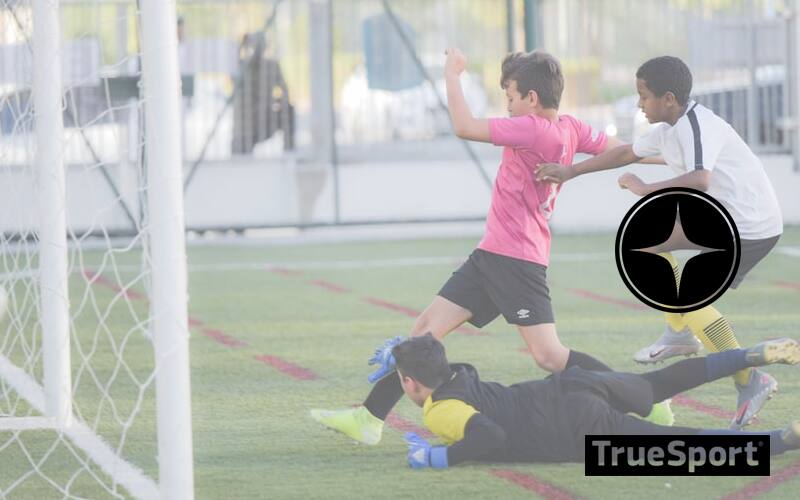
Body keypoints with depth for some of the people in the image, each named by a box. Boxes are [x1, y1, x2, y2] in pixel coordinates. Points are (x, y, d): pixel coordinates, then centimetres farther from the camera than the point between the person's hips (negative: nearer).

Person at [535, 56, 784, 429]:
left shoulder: (698, 127, -23)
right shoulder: (669, 129, 7)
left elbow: (699, 181, -41)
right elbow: (628, 152, 23)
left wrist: (645, 190, -32)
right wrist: (570, 171, 21)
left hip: (753, 227, -11)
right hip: (725, 216, 11)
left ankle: (750, 382, -13)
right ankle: (680, 335, 24)